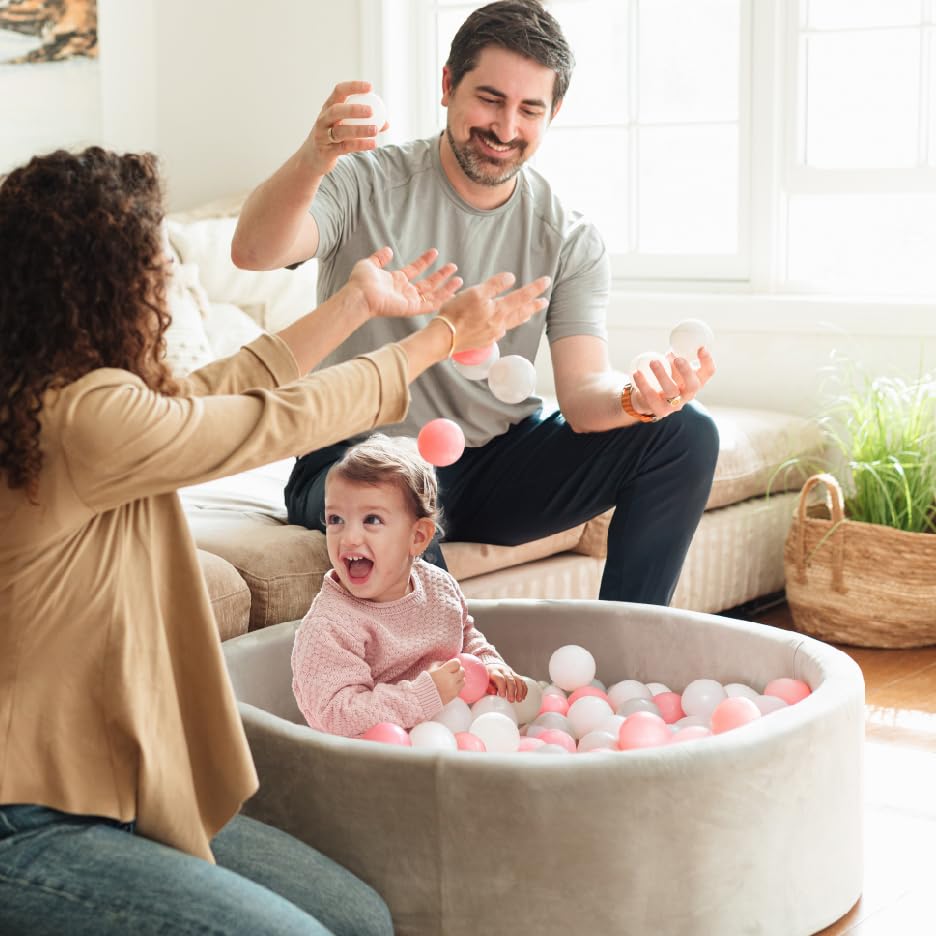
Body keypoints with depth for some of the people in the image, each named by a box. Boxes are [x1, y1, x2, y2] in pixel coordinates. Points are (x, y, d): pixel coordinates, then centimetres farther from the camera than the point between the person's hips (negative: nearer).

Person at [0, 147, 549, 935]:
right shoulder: (86, 415, -23)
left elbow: (215, 391, 20)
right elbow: (279, 423, -10)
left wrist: (358, 303, 29)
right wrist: (442, 337, 6)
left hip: (106, 788, 10)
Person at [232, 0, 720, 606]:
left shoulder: (571, 242, 1)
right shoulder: (369, 183, -7)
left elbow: (583, 392, -10)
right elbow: (254, 252, -27)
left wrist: (638, 397, -35)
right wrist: (312, 161, -48)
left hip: (496, 467, 4)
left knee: (685, 432, -12)